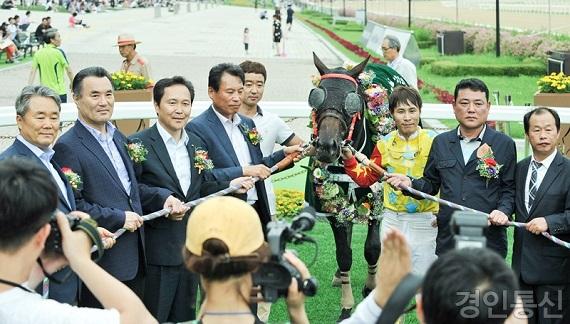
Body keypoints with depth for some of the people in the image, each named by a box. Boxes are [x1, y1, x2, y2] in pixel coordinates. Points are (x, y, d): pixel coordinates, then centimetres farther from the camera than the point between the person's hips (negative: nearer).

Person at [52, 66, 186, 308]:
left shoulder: (118, 137, 14)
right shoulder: (67, 147, -13)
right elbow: (71, 204, -18)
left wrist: (164, 197, 5)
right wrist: (118, 218, -17)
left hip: (134, 258, 8)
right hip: (102, 259, -8)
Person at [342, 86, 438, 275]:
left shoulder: (433, 141, -6)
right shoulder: (385, 144, 6)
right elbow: (366, 178, 10)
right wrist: (349, 160, -5)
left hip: (426, 222, -3)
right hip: (392, 221, 3)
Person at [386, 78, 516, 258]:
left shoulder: (504, 144, 4)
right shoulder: (441, 142, 13)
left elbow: (510, 189, 5)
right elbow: (431, 184, 17)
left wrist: (503, 210, -13)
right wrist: (410, 183, -2)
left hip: (489, 239, -2)